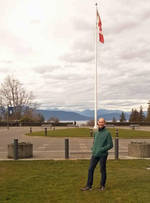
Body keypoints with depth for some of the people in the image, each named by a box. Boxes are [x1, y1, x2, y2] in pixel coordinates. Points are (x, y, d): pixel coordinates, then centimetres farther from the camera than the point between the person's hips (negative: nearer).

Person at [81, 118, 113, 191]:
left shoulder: (107, 133, -7)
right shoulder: (96, 133, 12)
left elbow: (110, 145, -9)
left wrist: (101, 150, -18)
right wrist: (93, 149, 4)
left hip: (103, 155, -5)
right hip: (95, 154, 5)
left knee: (102, 170, 5)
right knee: (90, 169, 1)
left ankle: (102, 185, 21)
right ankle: (88, 186, 7)